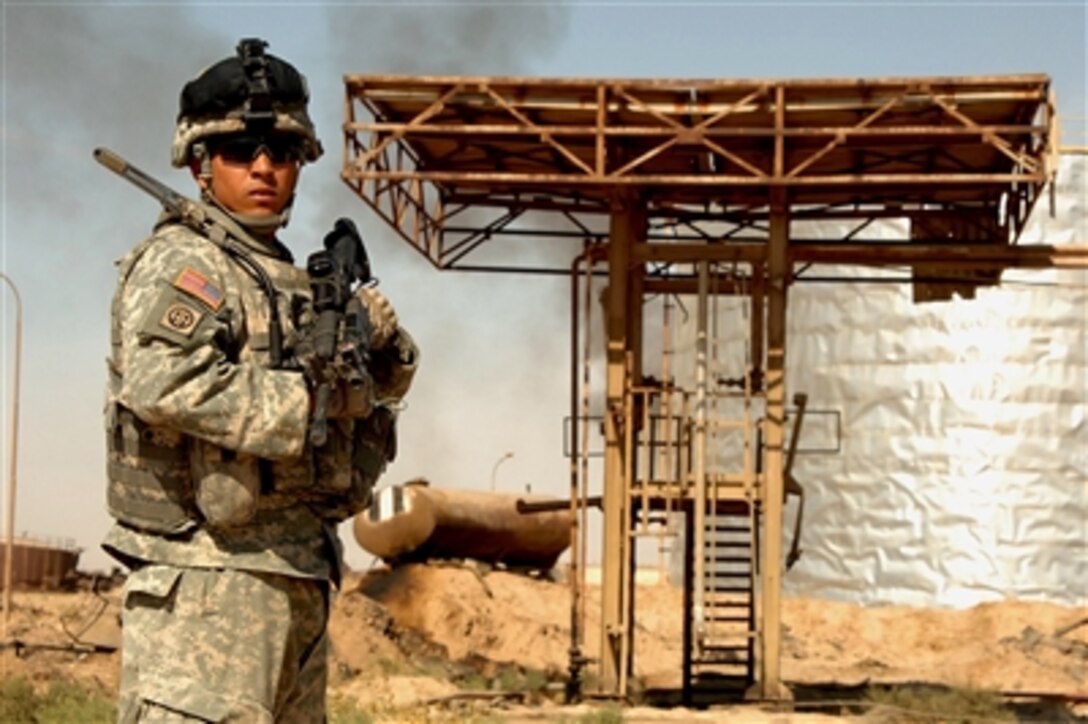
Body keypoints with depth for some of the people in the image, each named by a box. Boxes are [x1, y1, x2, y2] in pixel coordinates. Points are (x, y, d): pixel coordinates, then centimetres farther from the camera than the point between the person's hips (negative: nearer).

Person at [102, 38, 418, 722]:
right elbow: (163, 382, -25)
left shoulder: (291, 277, 19)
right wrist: (315, 398, -19)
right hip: (206, 584, -9)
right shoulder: (180, 262, -7)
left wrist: (382, 343, 1)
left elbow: (383, 383, 25)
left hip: (297, 578, 9)